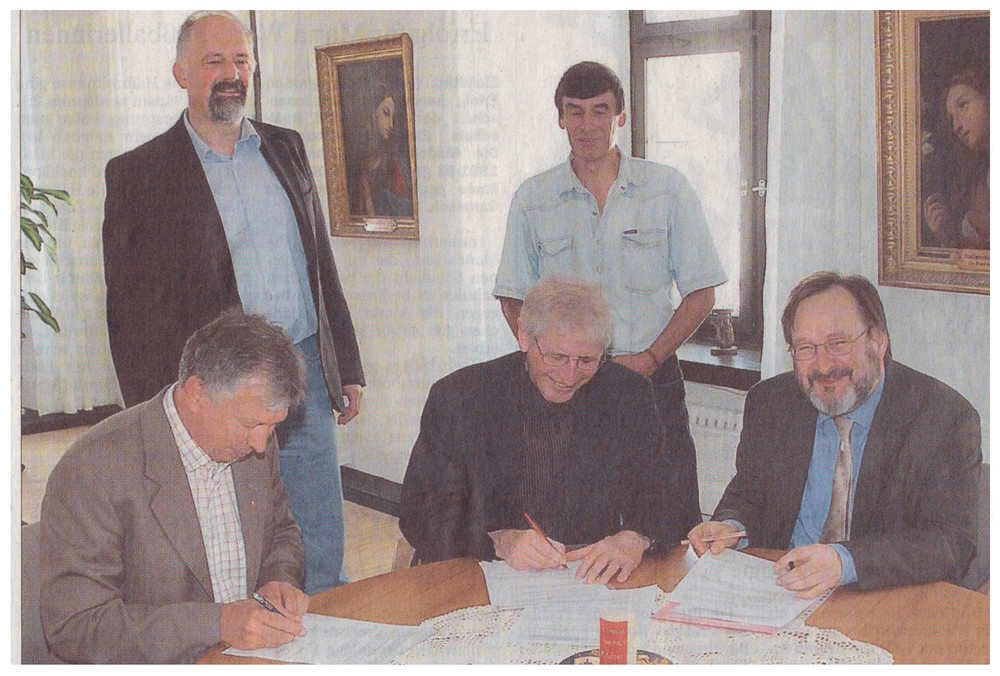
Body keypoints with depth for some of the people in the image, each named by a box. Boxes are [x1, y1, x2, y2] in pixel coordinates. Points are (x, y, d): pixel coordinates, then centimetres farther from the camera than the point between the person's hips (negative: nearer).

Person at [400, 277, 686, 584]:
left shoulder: (629, 394, 1)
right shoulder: (457, 398, -6)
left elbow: (659, 496, 3)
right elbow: (422, 514, -7)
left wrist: (634, 539, -19)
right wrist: (500, 541, -24)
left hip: (596, 578, 2)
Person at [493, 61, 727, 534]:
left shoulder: (668, 189, 3)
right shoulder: (532, 199, 6)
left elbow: (701, 294, 4)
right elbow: (514, 300, 9)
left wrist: (647, 359, -8)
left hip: (652, 378, 0)